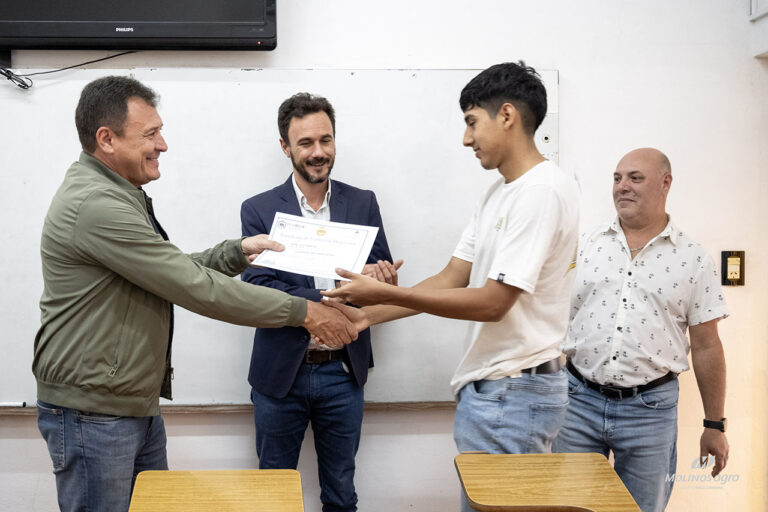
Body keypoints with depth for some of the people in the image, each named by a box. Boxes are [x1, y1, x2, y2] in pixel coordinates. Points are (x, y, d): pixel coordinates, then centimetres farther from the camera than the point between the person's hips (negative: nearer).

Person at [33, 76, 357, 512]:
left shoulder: (117, 197, 12)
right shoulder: (95, 205, -23)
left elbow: (176, 273, 14)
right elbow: (196, 288, -24)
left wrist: (237, 253, 0)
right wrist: (303, 312, -19)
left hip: (138, 406, 10)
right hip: (94, 415, -10)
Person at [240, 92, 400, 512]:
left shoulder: (363, 203, 2)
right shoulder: (259, 210, -5)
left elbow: (384, 277, 3)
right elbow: (257, 289, -13)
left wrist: (381, 281, -22)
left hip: (343, 371, 2)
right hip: (280, 372, -1)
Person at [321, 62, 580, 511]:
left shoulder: (544, 191, -18)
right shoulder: (498, 194, 14)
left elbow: (493, 302, -21)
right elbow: (451, 280, 12)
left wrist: (386, 293, -19)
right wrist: (368, 315, 5)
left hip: (515, 393, -9)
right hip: (487, 387, 9)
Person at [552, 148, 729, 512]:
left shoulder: (693, 260, 1)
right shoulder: (586, 246, 5)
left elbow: (706, 347, 3)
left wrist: (715, 425, 5)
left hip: (650, 408, -1)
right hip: (579, 399, 1)